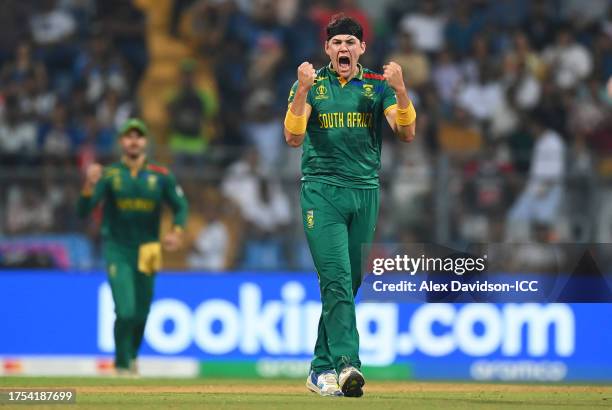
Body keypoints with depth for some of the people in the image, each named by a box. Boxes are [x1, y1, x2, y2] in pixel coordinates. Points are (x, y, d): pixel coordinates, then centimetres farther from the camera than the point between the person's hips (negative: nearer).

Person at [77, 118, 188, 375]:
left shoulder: (160, 176, 0)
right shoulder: (109, 175, -4)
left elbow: (180, 206, 6)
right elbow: (83, 211, -12)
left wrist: (177, 232, -14)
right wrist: (89, 185, -31)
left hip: (146, 252, 2)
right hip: (117, 250, -2)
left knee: (141, 313, 11)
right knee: (125, 312, -16)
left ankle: (131, 356, 38)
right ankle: (122, 367, 0)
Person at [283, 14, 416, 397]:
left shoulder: (378, 85, 8)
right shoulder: (311, 85, 4)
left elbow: (407, 133, -4)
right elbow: (293, 137, -9)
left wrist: (400, 90, -18)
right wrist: (303, 90, -21)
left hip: (365, 193, 3)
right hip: (322, 190, -3)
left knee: (350, 284, 7)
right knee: (336, 279, -16)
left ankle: (321, 368, 16)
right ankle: (346, 364, -25)